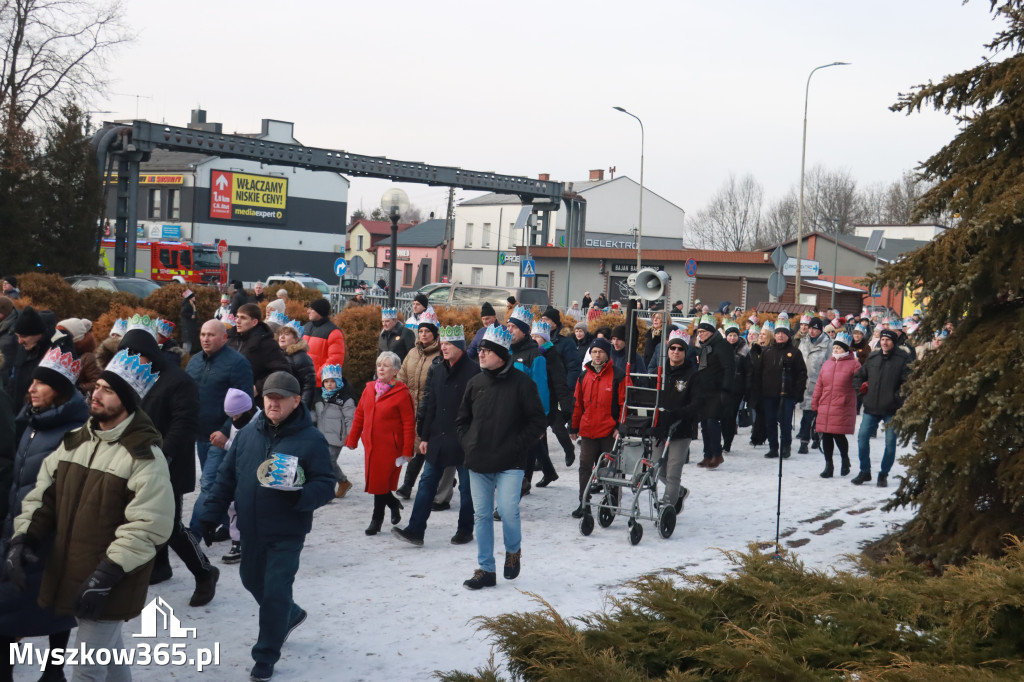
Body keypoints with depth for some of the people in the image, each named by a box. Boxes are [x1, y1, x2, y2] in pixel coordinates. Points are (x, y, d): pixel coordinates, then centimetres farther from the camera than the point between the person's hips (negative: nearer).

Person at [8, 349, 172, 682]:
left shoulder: (144, 456, -16)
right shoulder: (74, 441, 6)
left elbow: (146, 527, -20)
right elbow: (42, 495, 10)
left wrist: (106, 574, -24)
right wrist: (24, 538, -5)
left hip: (111, 583, -7)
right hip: (69, 571, 7)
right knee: (107, 647, 24)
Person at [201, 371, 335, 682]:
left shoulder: (311, 439, -11)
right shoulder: (248, 433, 3)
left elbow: (326, 485, -13)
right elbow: (226, 477, 8)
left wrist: (301, 496, -32)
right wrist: (212, 514, 4)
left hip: (287, 533, -5)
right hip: (250, 529, 6)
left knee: (275, 592, -2)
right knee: (252, 581, 21)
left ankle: (266, 657, 15)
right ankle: (290, 614, 48)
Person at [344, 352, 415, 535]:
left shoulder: (401, 393, -9)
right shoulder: (369, 389, 8)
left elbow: (409, 424, -10)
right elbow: (359, 415, 15)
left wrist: (406, 451, -12)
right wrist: (352, 439, 14)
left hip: (390, 446, -6)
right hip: (370, 444, 6)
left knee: (380, 482, -4)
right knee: (373, 482, 10)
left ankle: (377, 519, 12)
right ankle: (394, 504, 35)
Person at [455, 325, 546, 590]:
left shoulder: (521, 382, -6)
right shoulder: (475, 383, 8)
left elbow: (538, 420, -4)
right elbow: (462, 419, 20)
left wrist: (518, 446, -9)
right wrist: (468, 444, 6)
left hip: (510, 464, -5)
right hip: (478, 463, 5)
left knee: (508, 511, -13)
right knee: (482, 515, 7)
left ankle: (513, 551, 19)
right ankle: (485, 570, 18)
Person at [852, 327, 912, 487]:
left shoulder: (902, 359, -3)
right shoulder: (873, 358, 11)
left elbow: (908, 381, -9)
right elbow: (858, 376, 23)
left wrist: (899, 396, -17)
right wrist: (861, 387, 6)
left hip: (892, 409, -4)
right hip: (871, 407, 4)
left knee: (890, 442, 1)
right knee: (862, 436, -1)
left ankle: (883, 474, 15)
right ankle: (865, 471, 13)